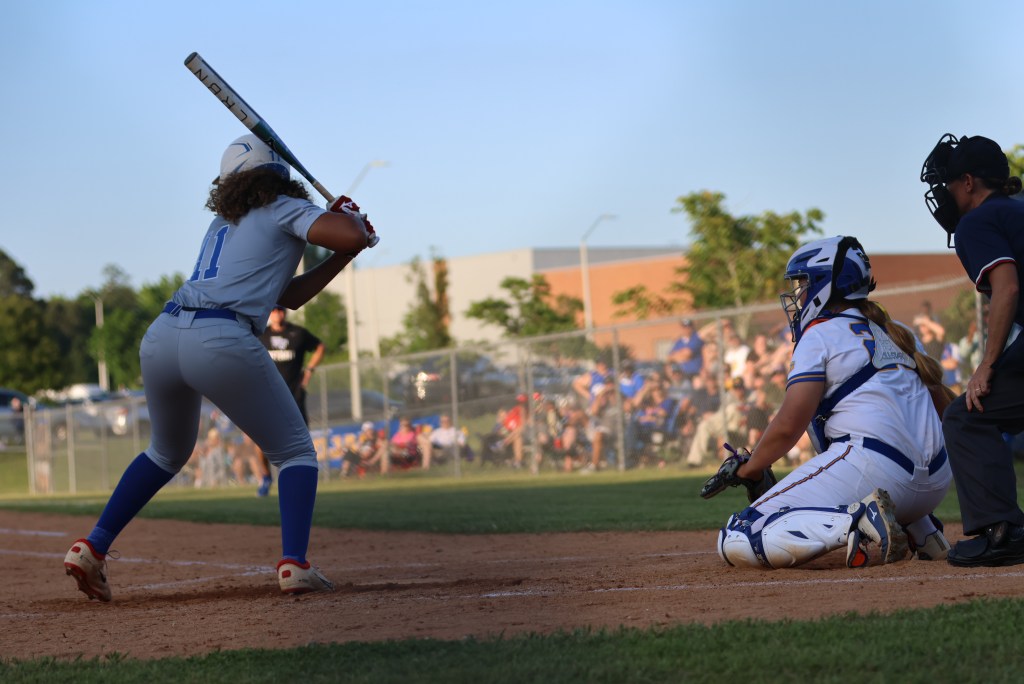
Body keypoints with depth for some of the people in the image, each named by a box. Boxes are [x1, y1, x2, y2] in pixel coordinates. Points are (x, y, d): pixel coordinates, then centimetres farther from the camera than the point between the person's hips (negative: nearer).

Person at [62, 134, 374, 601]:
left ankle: (92, 547, 20)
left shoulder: (222, 223, 31)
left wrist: (342, 257, 26)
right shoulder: (286, 210, 10)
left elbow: (289, 295, 31)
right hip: (222, 343, -6)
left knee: (166, 453, 31)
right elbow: (352, 236, -7)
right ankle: (294, 563, -9)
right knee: (295, 452, 10)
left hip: (160, 338, 6)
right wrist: (349, 217, 16)